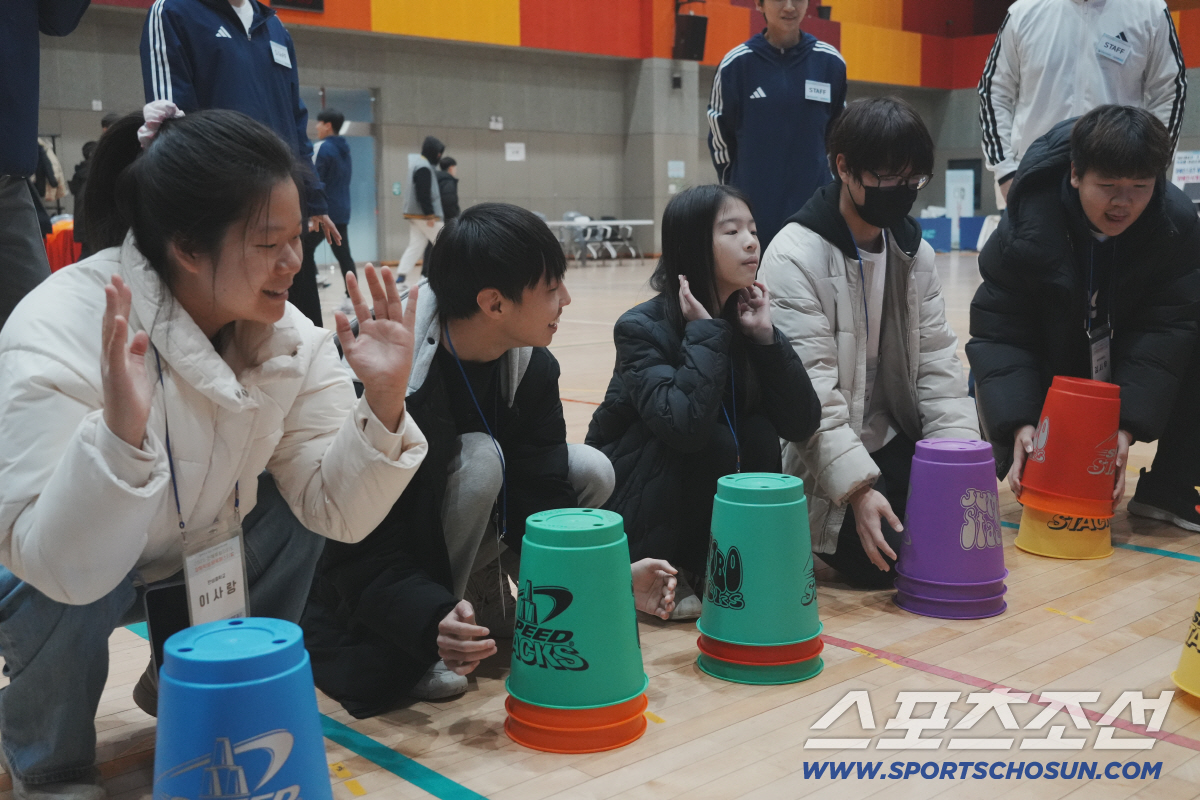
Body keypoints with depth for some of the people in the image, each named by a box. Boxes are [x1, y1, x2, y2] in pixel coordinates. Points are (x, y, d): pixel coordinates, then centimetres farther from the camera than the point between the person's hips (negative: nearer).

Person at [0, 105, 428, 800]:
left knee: (292, 530, -14)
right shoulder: (60, 333, -33)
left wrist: (383, 399, -33)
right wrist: (120, 428, -54)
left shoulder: (290, 338, -16)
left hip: (192, 565, 5)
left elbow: (335, 511, -18)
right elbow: (61, 568, -38)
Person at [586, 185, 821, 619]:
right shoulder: (641, 327, -22)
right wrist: (706, 332, -29)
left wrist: (765, 335, -20)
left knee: (758, 431, -20)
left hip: (707, 503, 5)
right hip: (629, 507, -5)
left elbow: (802, 424, -12)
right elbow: (685, 426, -38)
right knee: (713, 441, -28)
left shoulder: (745, 319, -5)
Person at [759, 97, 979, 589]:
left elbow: (937, 363, 4)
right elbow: (809, 391, -21)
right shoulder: (795, 257, -16)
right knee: (879, 562, -20)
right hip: (823, 461, -6)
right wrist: (857, 485, -28)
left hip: (894, 443, 7)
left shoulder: (915, 253, 7)